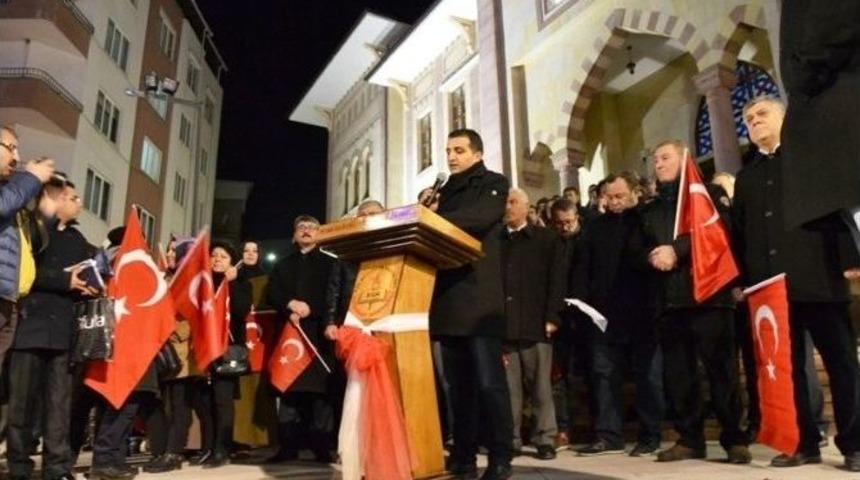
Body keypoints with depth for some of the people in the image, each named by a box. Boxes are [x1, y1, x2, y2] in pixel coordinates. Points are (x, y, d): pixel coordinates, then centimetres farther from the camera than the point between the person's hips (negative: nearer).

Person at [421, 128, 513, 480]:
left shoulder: (493, 184, 6)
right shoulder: (444, 192, 25)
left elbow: (478, 218, -15)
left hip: (479, 296, -6)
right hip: (447, 297, 6)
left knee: (488, 382, -7)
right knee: (458, 383, 8)